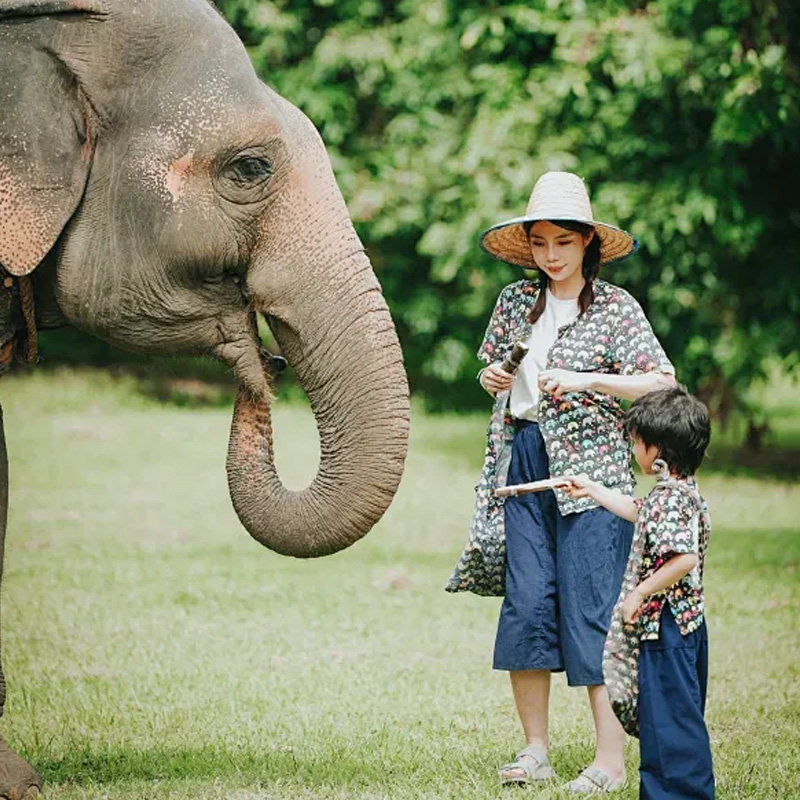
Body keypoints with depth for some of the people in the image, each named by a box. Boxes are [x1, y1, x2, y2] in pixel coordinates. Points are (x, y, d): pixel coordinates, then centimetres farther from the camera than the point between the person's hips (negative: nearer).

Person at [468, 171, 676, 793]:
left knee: (590, 608, -8)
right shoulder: (516, 301, 12)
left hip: (590, 468, -4)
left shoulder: (615, 307, -2)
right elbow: (493, 363, 28)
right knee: (527, 602, 1)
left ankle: (610, 761, -4)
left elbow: (663, 382, -6)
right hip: (524, 460, 5)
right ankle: (535, 750, 10)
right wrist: (492, 376, 4)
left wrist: (588, 380, -17)